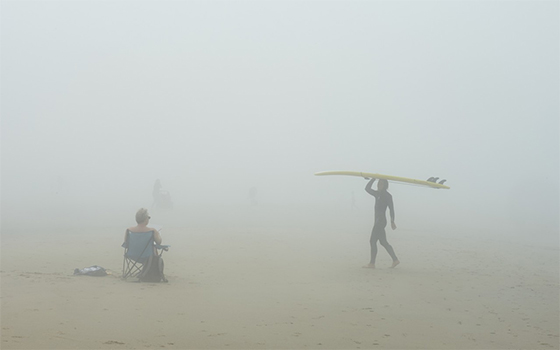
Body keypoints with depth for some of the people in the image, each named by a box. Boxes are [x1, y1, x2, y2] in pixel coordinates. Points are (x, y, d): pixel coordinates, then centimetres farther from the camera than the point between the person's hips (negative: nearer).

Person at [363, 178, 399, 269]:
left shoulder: (388, 195, -7)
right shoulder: (378, 194, 14)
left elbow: (391, 209, -11)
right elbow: (367, 188, 18)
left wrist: (392, 221, -17)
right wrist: (373, 179, 10)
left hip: (381, 221, -8)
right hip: (378, 220, 8)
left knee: (373, 241, -8)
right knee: (383, 242, 9)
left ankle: (372, 263, -6)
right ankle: (395, 260, 12)